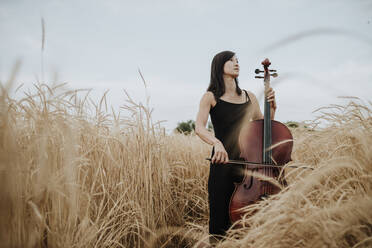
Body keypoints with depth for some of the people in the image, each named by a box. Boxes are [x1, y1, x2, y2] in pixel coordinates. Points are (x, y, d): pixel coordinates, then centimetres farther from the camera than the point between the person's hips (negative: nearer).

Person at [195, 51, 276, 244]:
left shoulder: (249, 97, 15)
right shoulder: (211, 97, 2)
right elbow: (199, 128, -14)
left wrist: (272, 108, 4)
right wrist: (217, 143, -32)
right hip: (222, 163, -3)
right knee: (221, 222, 0)